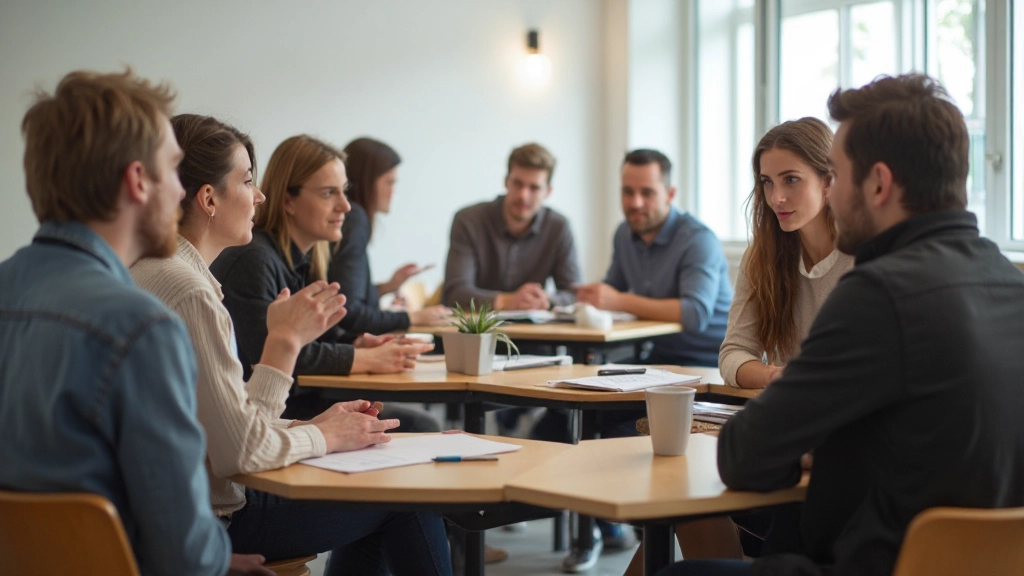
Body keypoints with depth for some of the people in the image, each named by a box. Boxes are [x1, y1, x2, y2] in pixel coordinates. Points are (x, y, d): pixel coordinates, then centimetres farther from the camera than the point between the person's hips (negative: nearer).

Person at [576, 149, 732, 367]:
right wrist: (593, 296, -5)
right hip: (661, 356, 7)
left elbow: (697, 314, -30)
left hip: (708, 363, -7)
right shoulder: (625, 234, 7)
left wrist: (620, 301, -30)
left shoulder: (698, 240, -17)